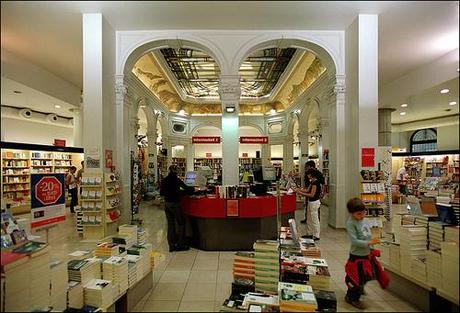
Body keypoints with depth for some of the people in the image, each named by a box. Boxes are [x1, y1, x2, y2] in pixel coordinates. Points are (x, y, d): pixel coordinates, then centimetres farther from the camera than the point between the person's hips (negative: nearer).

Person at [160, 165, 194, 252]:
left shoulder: (164, 180, 2)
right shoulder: (176, 180, -13)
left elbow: (161, 193, 8)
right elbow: (187, 189, -14)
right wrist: (193, 188, 4)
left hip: (167, 204, 6)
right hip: (175, 204, -6)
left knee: (170, 224, 12)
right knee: (181, 223, 8)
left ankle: (171, 245, 18)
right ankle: (180, 245, 12)